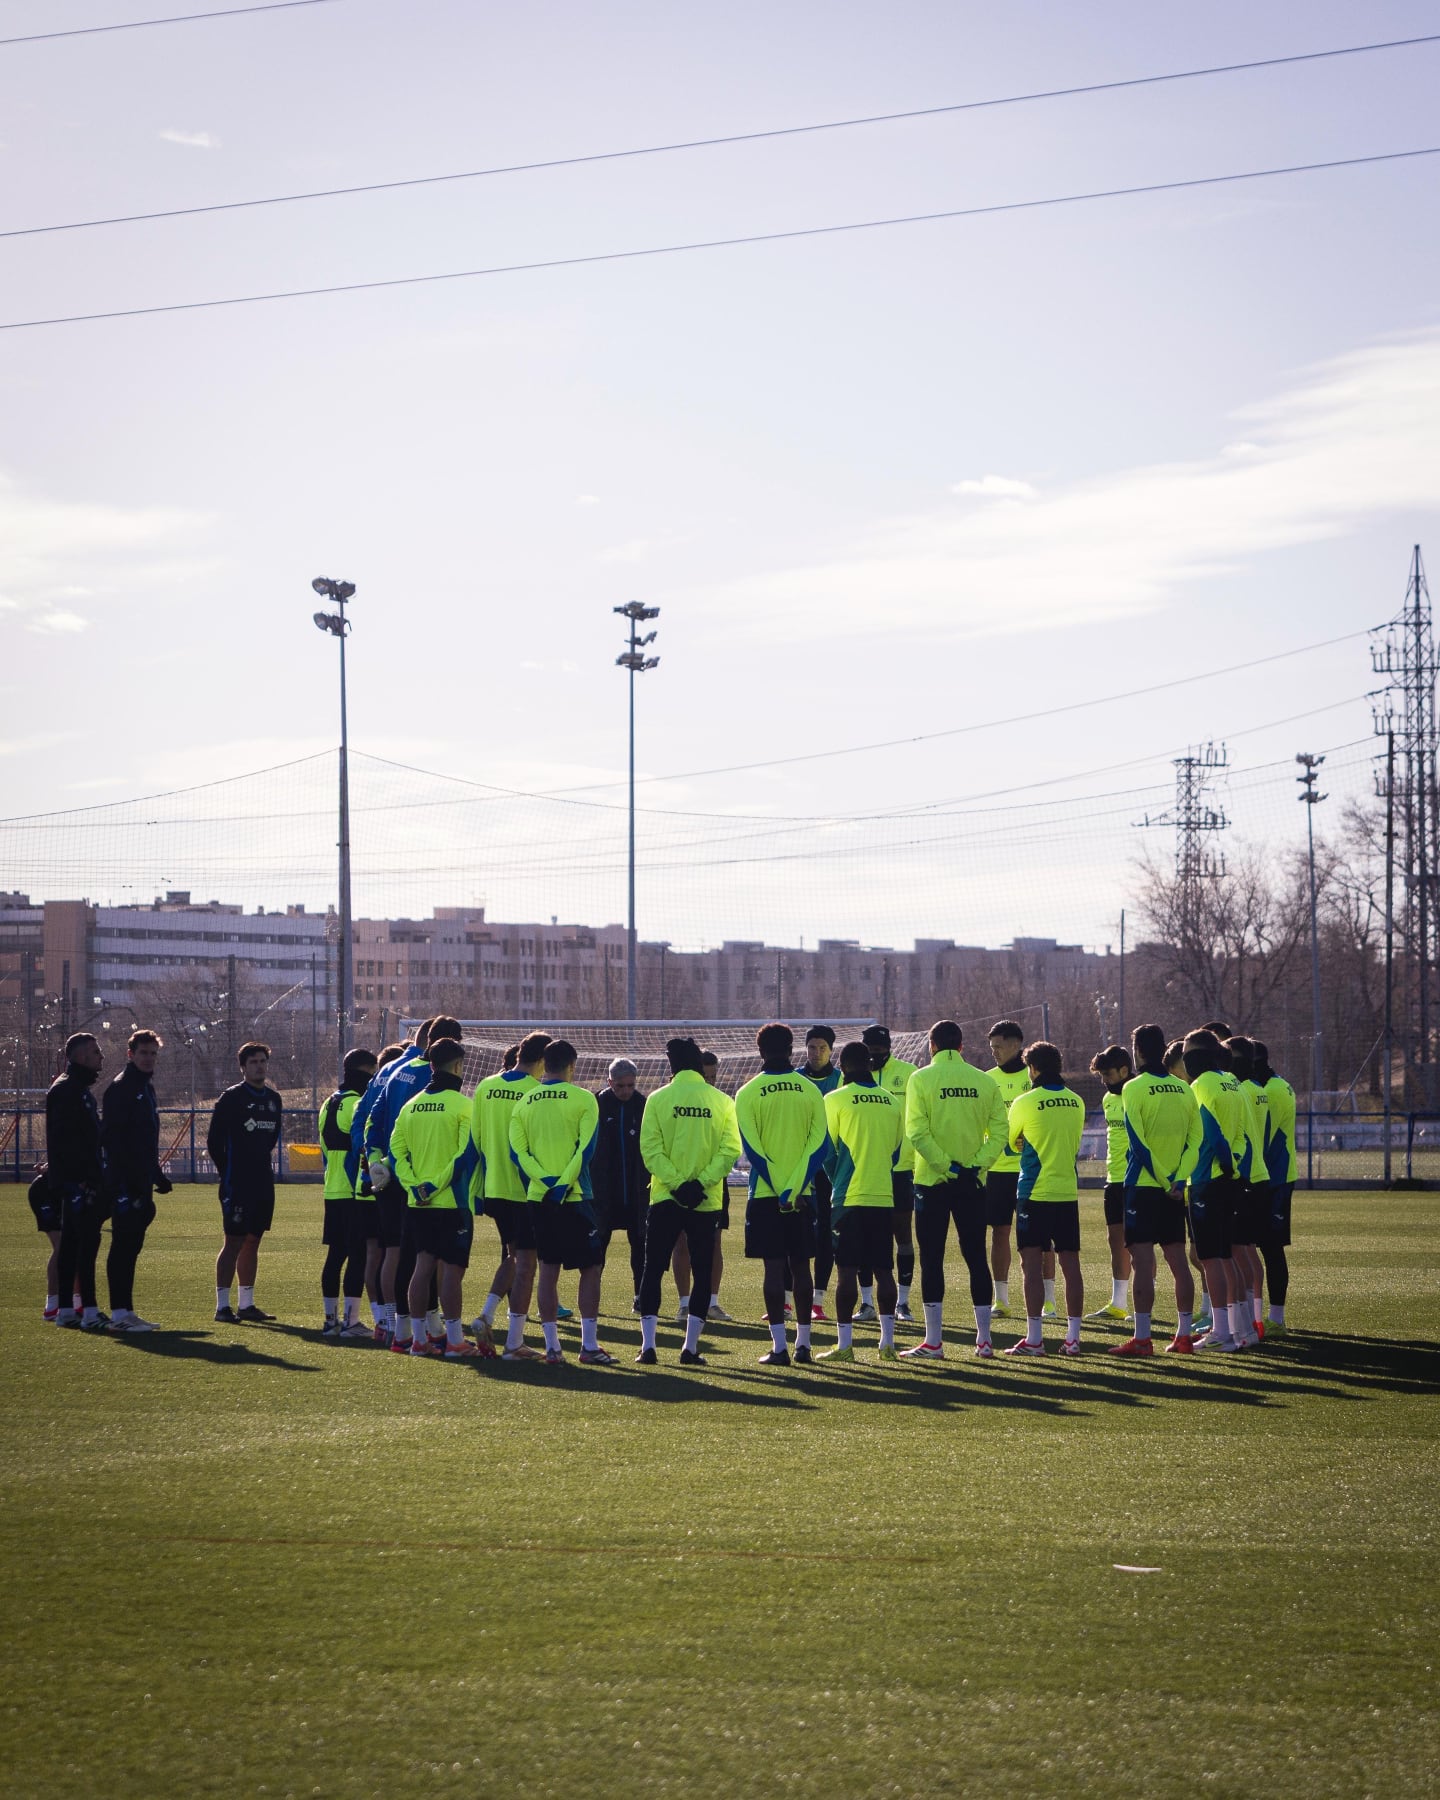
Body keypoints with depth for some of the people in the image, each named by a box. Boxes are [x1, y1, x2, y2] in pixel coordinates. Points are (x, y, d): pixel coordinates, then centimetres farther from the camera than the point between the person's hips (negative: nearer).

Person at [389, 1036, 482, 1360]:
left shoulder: (411, 1105, 9)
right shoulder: (462, 1105, -10)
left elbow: (395, 1150, 5)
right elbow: (465, 1154, -18)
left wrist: (414, 1185, 0)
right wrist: (437, 1185, -11)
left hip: (419, 1202, 6)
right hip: (452, 1201, -6)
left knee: (424, 1265, 11)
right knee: (452, 1269, -2)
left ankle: (419, 1338, 13)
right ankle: (454, 1341, 0)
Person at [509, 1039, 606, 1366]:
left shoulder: (524, 1103, 8)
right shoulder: (583, 1099, -3)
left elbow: (517, 1151, -1)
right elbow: (586, 1148, -12)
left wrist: (544, 1181, -8)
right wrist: (563, 1184, -14)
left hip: (539, 1198, 4)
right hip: (575, 1197, -4)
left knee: (548, 1269, 9)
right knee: (591, 1267, 4)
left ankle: (552, 1346, 8)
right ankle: (589, 1345, 0)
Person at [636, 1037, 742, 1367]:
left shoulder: (658, 1099, -1)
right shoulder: (722, 1101, 2)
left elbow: (650, 1149, -9)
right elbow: (730, 1150, -8)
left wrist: (676, 1182, -11)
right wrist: (701, 1183, -11)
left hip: (665, 1199, -1)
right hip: (706, 1203, 1)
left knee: (653, 1271, 6)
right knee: (702, 1273, 8)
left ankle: (648, 1344, 0)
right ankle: (691, 1347, 3)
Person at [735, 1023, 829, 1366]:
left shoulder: (748, 1094, -4)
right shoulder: (810, 1091, 3)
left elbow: (752, 1148, -10)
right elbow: (820, 1143, -4)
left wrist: (779, 1189, -9)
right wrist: (796, 1187, -9)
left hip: (766, 1195, -2)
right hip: (803, 1194, 2)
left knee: (774, 1267, -1)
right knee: (800, 1267, 10)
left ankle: (779, 1346, -5)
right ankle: (803, 1343, 12)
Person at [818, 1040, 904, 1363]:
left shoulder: (836, 1100, -5)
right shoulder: (892, 1102, 7)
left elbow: (827, 1149, -1)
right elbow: (896, 1150, 13)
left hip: (849, 1197, -4)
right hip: (884, 1197, 4)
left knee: (847, 1270, -1)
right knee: (883, 1270, 8)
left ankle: (844, 1344, -1)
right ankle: (887, 1342, 8)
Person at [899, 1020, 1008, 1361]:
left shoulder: (922, 1078, -5)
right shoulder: (983, 1080, 4)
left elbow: (917, 1131, -15)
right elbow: (999, 1130, -2)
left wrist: (945, 1166, -13)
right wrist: (975, 1164, -7)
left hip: (932, 1180, -3)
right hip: (973, 1183, 3)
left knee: (932, 1259, 2)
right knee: (976, 1257, 9)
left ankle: (933, 1341, 0)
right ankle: (983, 1339, 9)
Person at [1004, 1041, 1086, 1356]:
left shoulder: (1025, 1103, -8)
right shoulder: (1076, 1102, 5)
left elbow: (1010, 1141, 6)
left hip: (1035, 1192, -5)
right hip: (1068, 1192, 5)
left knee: (1032, 1263, -2)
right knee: (1070, 1264, 6)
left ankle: (1034, 1339, -4)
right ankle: (1073, 1337, 7)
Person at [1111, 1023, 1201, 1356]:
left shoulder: (1134, 1088, -9)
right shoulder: (1183, 1089, 7)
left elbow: (1138, 1143, -14)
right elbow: (1195, 1140, 2)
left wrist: (1164, 1181, -9)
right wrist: (1178, 1179, -5)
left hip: (1144, 1185, -5)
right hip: (1174, 1188, 6)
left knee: (1142, 1260, -5)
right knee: (1177, 1259, 10)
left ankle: (1142, 1338, -7)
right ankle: (1184, 1335, 12)